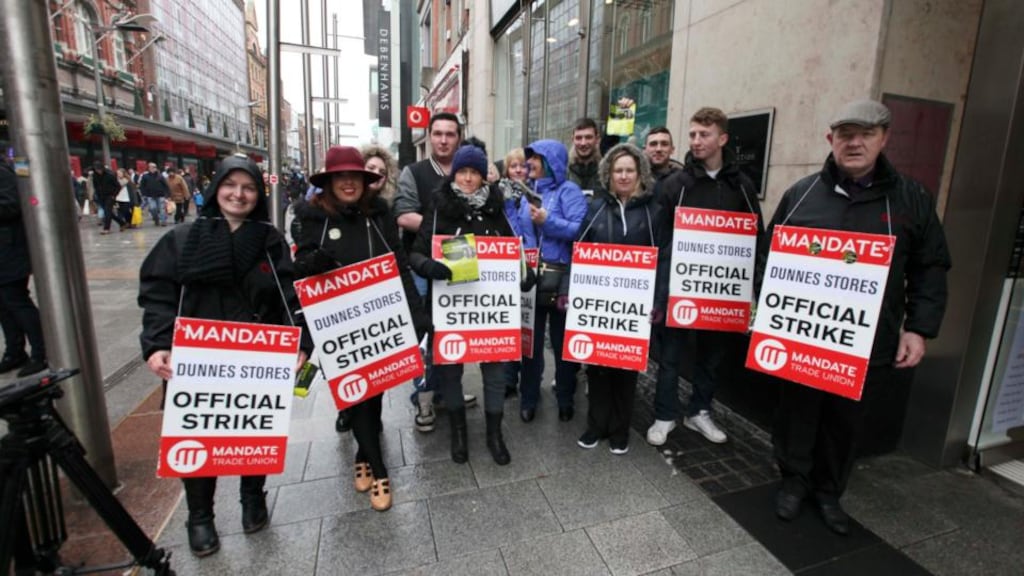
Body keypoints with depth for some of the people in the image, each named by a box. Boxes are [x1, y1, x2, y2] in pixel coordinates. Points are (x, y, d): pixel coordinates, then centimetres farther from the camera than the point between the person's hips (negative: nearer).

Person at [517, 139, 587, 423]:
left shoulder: (569, 191, -3)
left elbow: (581, 230, -16)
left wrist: (548, 222, -21)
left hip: (561, 278, -5)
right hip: (529, 276, 5)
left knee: (563, 340, 9)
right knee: (530, 339, 10)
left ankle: (566, 399, 25)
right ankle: (528, 399, 23)